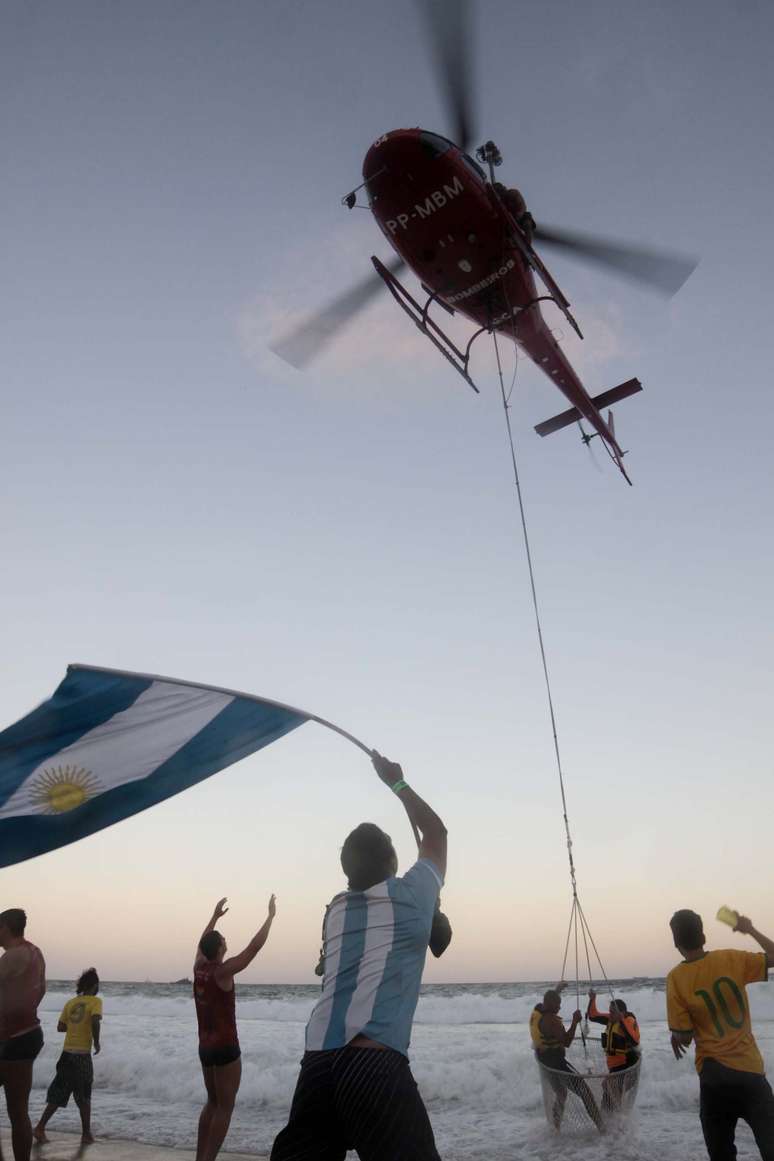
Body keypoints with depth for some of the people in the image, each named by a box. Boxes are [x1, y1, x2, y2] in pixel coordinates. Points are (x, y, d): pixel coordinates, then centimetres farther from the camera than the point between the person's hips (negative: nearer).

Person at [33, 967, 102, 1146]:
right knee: (84, 1097, 9)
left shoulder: (70, 1002, 8)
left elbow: (60, 1027, 10)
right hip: (82, 1055, -5)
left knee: (59, 1094, 16)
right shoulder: (95, 1001, -9)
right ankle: (86, 1135, 15)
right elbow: (95, 1020, -26)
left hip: (67, 1053, 5)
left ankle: (40, 1128, 10)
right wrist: (96, 1042, -12)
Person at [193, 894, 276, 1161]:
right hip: (225, 1048, -8)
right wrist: (271, 915, -9)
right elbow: (255, 946, -17)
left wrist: (215, 916, 29)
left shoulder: (198, 968, 0)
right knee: (225, 1107, 1)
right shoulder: (223, 971, -17)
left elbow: (202, 943, 20)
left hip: (205, 1046, 8)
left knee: (213, 1102, 19)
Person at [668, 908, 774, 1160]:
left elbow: (683, 1037, -9)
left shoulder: (675, 979, -11)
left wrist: (676, 1036, 12)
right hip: (749, 1068, 1)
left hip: (713, 1075, 0)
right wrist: (750, 930, 12)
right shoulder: (731, 959, -8)